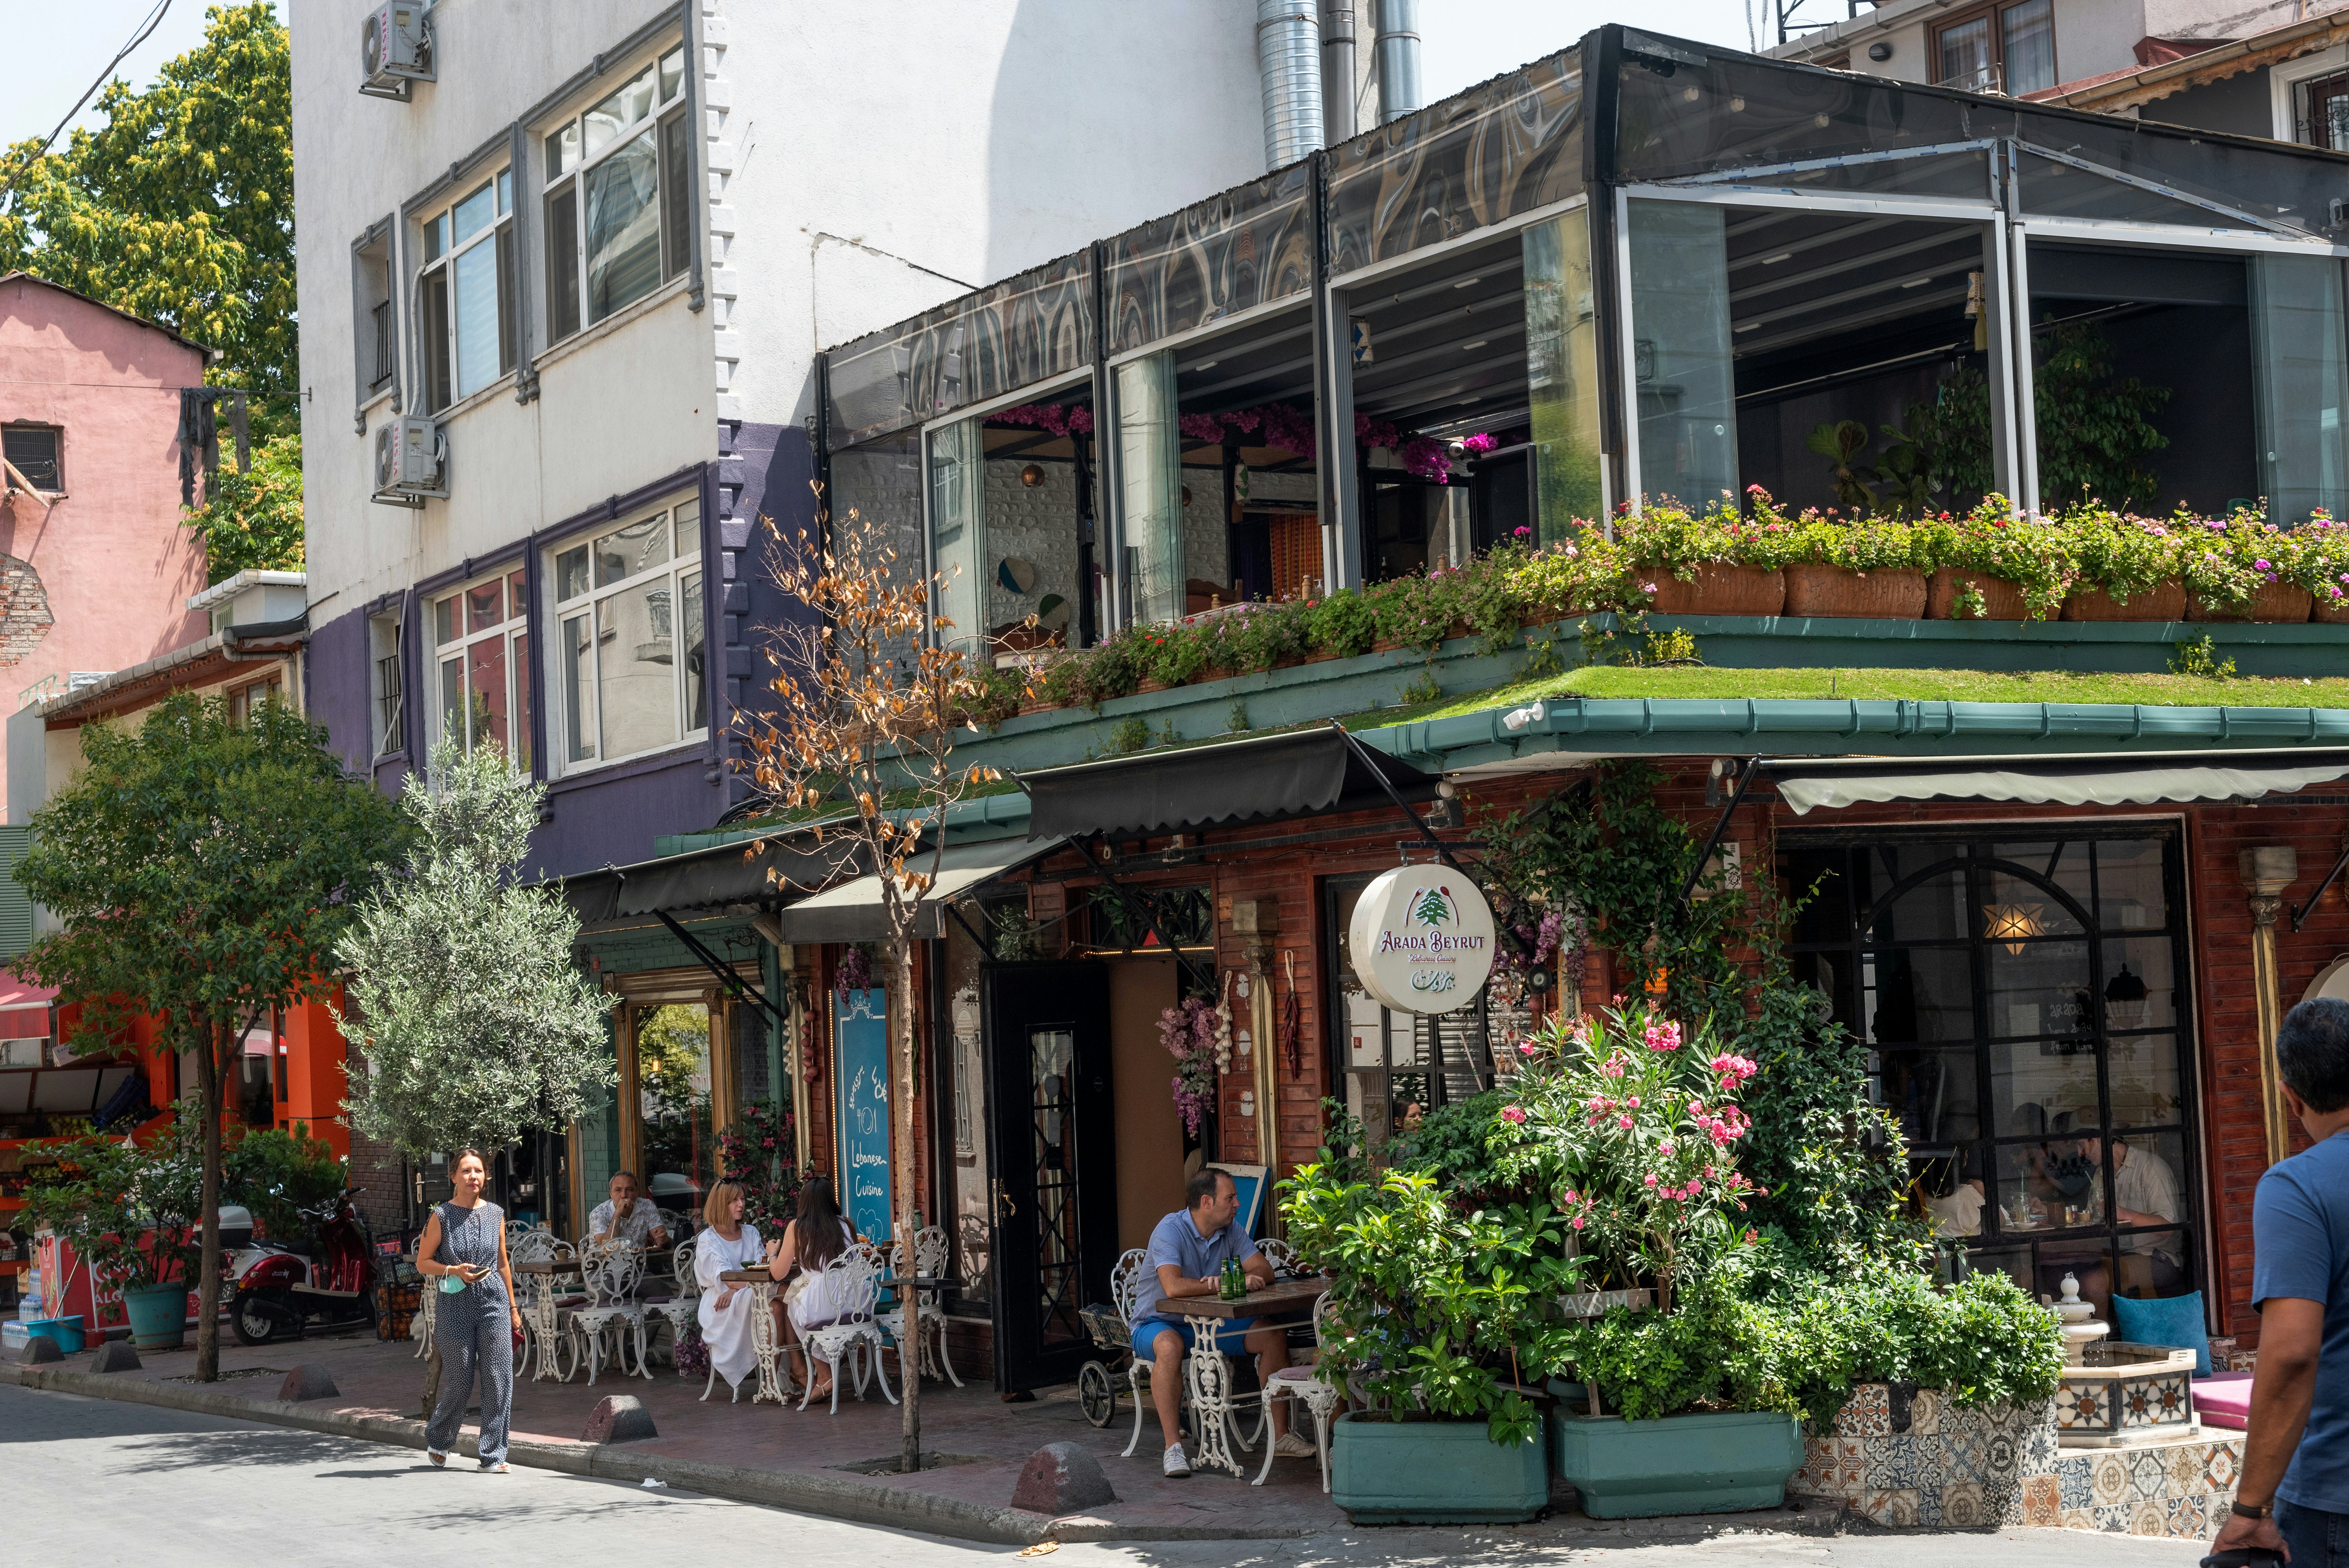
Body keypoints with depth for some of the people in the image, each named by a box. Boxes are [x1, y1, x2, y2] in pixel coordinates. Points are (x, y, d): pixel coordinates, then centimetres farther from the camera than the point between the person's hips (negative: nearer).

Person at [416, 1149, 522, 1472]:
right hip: (455, 1307, -3)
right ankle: (438, 1440, 29)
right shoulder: (441, 1216, -3)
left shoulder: (495, 1214, 8)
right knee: (460, 1382, 2)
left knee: (499, 1381, -4)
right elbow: (423, 1263, 1)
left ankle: (493, 1455, 3)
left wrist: (513, 1307, 18)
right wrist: (454, 1271, -16)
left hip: (494, 1303, 3)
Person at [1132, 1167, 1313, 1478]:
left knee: (1274, 1335, -8)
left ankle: (1280, 1435, 0)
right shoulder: (1171, 1230, -22)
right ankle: (1173, 1447, -36)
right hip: (1159, 1322, -6)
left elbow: (1264, 1271, -5)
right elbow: (1174, 1287, -36)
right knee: (1170, 1346, -40)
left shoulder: (1232, 1229, 0)